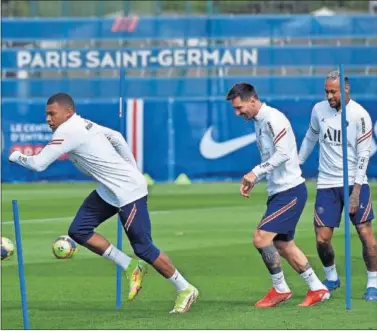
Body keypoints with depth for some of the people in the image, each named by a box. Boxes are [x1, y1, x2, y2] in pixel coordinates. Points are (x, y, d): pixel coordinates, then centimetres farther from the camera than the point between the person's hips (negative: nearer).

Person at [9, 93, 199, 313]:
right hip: (109, 191, 10)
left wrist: (16, 156, 1)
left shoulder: (67, 132, -19)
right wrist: (134, 173, 22)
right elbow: (117, 138, 19)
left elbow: (38, 164, -19)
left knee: (143, 248, -6)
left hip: (128, 191, -10)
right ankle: (131, 267, 10)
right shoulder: (84, 125, 10)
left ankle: (185, 289, 7)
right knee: (78, 231, 3)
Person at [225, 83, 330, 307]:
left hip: (290, 191, -10)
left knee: (261, 238, -14)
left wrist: (256, 172, -26)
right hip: (278, 191, 10)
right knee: (283, 245, 13)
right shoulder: (259, 121, 14)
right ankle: (317, 289, 21)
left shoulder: (272, 118, -16)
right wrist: (252, 180, 11)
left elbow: (283, 153, -28)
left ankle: (280, 289, 0)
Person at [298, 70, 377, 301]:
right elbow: (311, 137, 21)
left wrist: (356, 191, -17)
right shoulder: (319, 110, 3)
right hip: (327, 184, 3)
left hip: (355, 182, -3)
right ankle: (332, 277, 23)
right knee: (322, 239, -2)